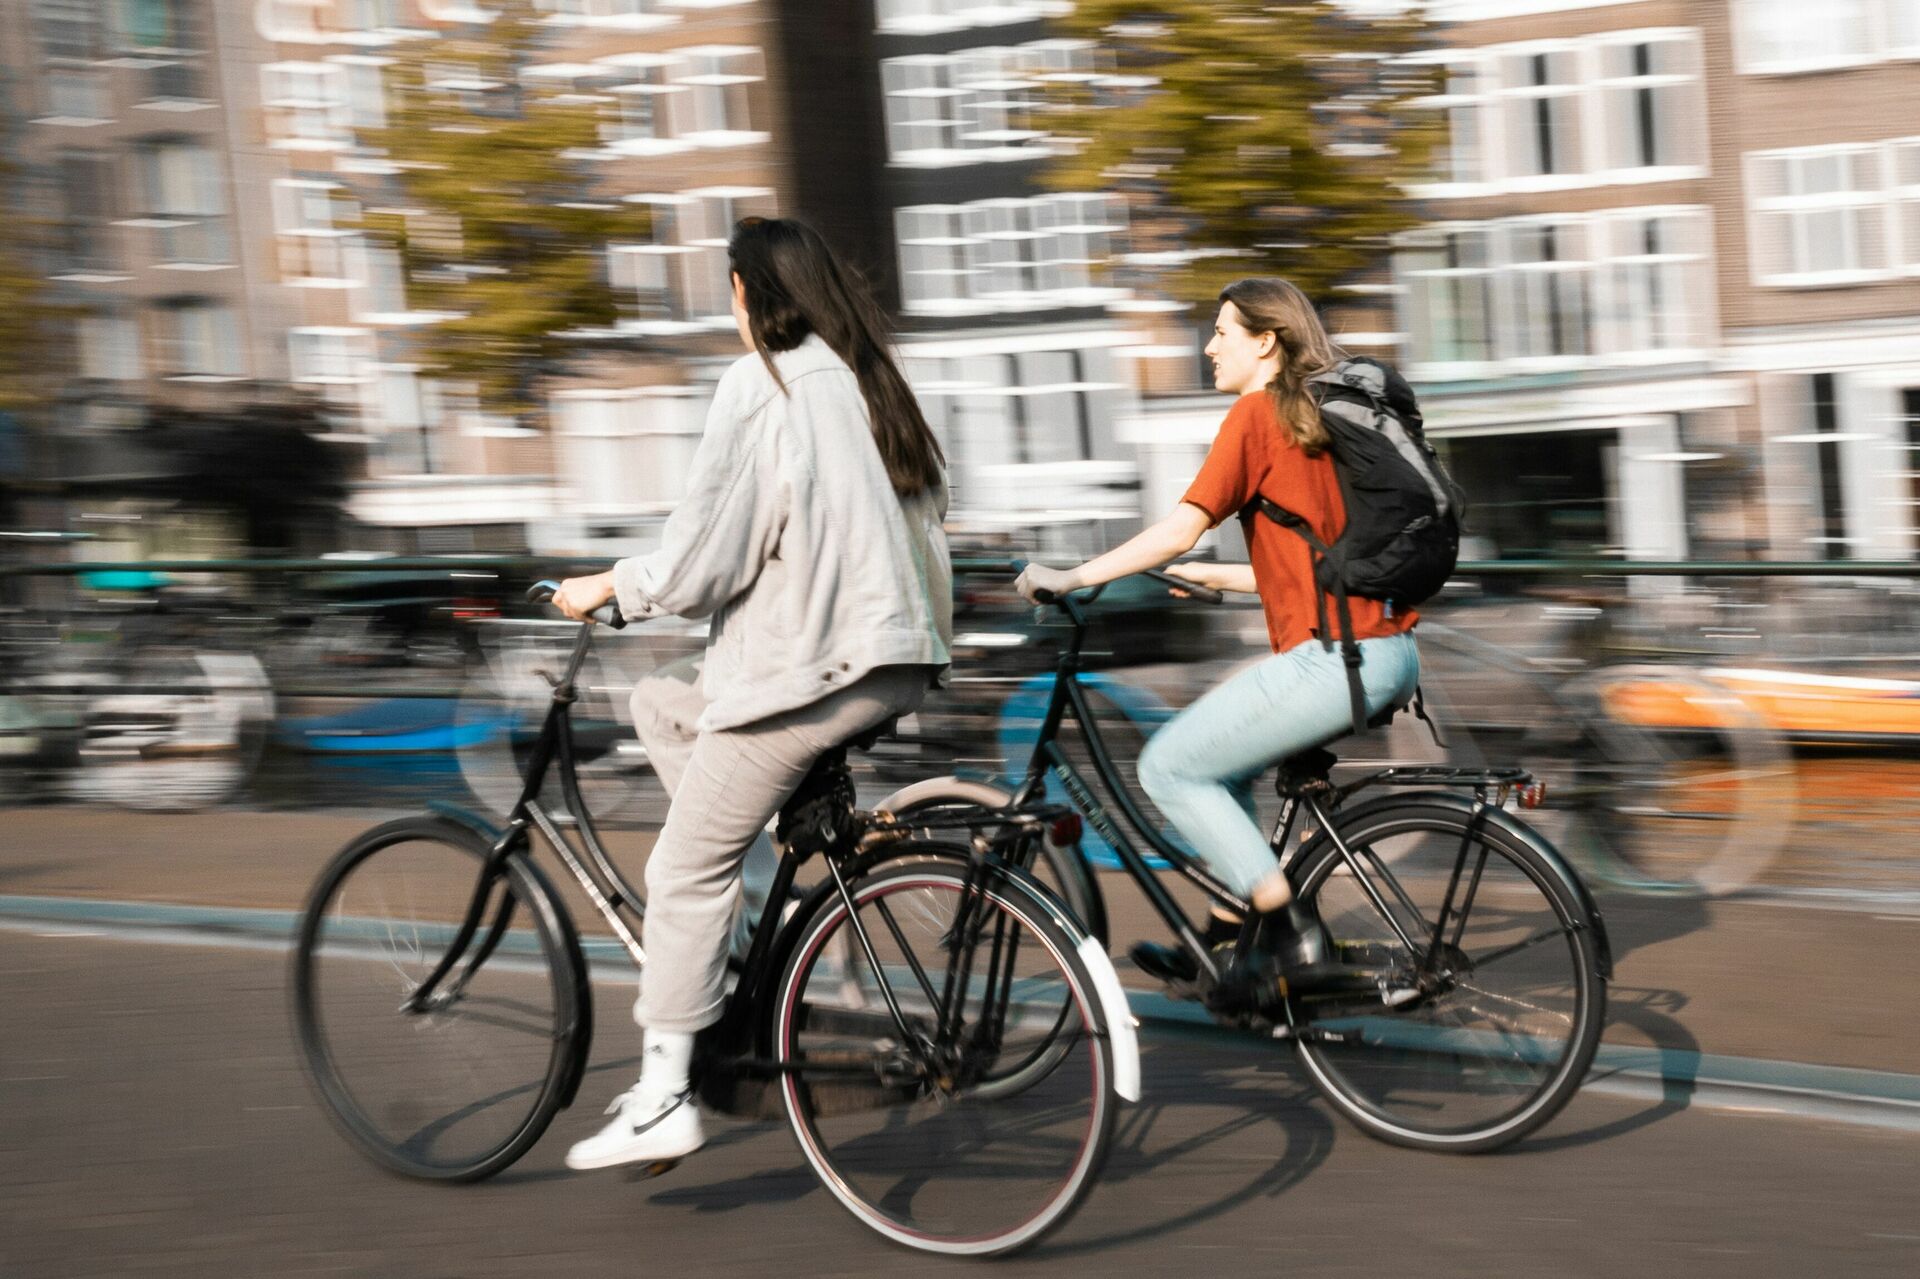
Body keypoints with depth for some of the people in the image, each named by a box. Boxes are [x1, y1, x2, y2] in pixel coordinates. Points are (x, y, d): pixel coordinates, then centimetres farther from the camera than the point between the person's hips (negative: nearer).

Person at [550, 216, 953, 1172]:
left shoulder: (759, 384, -10)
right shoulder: (865, 380, 14)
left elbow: (702, 559, -12)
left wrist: (607, 587, 5)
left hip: (803, 667, -9)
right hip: (891, 659, 9)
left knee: (685, 873, -1)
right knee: (660, 705, 24)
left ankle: (663, 1101, -1)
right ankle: (765, 902, 15)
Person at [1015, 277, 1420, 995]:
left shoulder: (1256, 413, -6)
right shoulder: (1318, 414, 20)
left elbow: (1179, 530, -12)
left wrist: (1070, 578, -5)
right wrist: (1214, 578, 31)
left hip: (1335, 658, -10)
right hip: (1392, 651, 10)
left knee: (1169, 767, 0)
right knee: (1225, 760, 24)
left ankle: (1295, 941, -3)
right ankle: (1224, 946, 26)